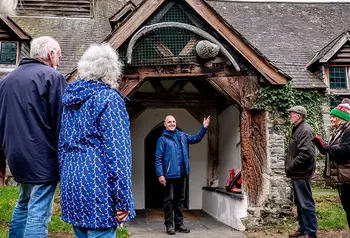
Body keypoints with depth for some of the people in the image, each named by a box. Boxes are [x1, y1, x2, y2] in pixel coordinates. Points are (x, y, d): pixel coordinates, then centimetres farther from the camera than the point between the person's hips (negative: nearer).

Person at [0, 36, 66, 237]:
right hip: (42, 156, -7)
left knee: (24, 204, 24)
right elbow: (61, 121, -14)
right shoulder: (52, 76, -10)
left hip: (17, 155, 8)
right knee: (38, 212, -1)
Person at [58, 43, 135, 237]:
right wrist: (123, 198, -14)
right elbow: (117, 150, -17)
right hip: (97, 185, -8)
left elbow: (62, 145, 17)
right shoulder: (108, 97, -10)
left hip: (71, 182, 8)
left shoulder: (70, 98, 12)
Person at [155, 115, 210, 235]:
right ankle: (169, 224, 11)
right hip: (169, 174, -5)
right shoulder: (162, 139, -5)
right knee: (169, 200, 1)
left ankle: (179, 223, 23)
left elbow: (196, 138, 15)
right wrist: (160, 174, -17)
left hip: (182, 173, 6)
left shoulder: (182, 136, 11)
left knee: (180, 199, 13)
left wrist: (204, 127, 1)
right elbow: (158, 158, -9)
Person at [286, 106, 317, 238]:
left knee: (306, 204, -1)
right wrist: (290, 167, 10)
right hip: (297, 173, 10)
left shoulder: (305, 129, -16)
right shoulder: (297, 129, 14)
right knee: (299, 203, 17)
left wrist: (291, 167, -17)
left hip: (301, 173, -10)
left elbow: (306, 153, -26)